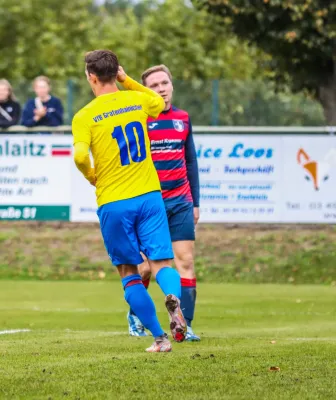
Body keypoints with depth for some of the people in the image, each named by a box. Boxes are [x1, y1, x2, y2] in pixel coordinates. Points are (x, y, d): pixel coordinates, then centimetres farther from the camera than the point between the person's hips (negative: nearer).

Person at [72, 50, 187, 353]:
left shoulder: (85, 117, -7)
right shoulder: (137, 100, 6)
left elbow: (80, 156, -21)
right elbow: (159, 104, 30)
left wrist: (91, 177, 0)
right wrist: (128, 81, 27)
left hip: (113, 203, -2)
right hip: (149, 196, 2)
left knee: (128, 272, 10)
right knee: (162, 263, 2)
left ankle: (160, 338, 5)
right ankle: (173, 297, -33)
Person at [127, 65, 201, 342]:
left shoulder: (183, 118, 9)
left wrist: (195, 202, 14)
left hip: (181, 202, 3)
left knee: (185, 261, -5)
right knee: (145, 265, 1)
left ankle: (184, 325, -3)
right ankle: (134, 315, 26)